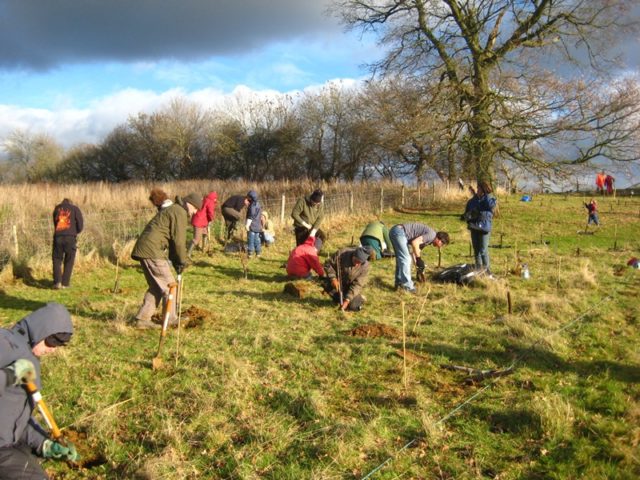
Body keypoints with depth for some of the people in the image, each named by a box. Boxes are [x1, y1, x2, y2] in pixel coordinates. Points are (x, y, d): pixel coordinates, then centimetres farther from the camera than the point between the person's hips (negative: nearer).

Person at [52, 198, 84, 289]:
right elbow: (80, 225, 2)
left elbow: (55, 222, 18)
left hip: (58, 237, 1)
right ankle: (65, 283, 9)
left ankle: (57, 282, -3)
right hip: (71, 237, -1)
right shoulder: (74, 209, 9)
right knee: (69, 261, 10)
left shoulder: (57, 208, 18)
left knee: (57, 260, 11)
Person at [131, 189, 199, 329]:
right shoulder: (180, 212, -8)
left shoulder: (171, 209, 24)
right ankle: (171, 319, 11)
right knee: (168, 285, 1)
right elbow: (179, 240, -11)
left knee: (156, 286, 15)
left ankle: (143, 319, 14)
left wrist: (175, 261, 17)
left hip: (143, 249, 10)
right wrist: (182, 261, 0)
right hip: (152, 251, -10)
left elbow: (172, 238, 23)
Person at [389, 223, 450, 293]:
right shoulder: (432, 235, -8)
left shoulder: (427, 239, 20)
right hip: (399, 232, -10)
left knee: (401, 259, 18)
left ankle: (399, 283, 25)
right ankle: (407, 286, -5)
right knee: (405, 259, -8)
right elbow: (415, 242, -20)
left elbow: (413, 250, 27)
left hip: (394, 231, 10)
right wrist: (419, 259, -12)